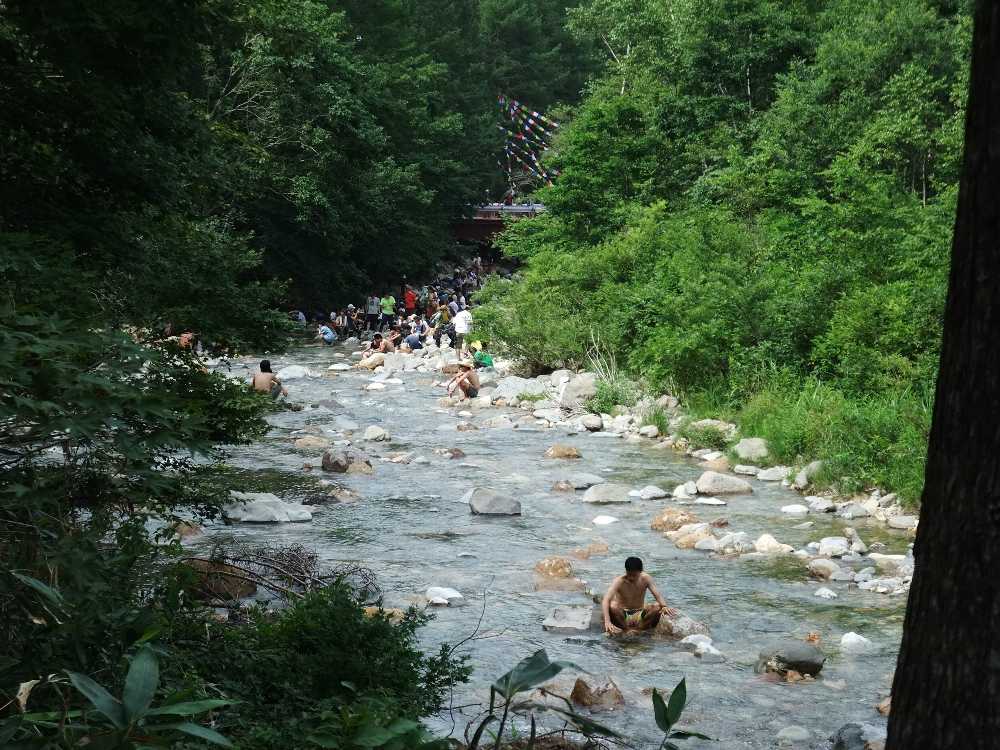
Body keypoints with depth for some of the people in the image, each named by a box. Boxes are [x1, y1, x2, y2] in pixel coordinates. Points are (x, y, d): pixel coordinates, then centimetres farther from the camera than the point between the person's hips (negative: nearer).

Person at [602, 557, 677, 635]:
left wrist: (664, 606, -39)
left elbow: (657, 595, -15)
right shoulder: (619, 581, -17)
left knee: (659, 607, -22)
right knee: (611, 606, -36)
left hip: (639, 616, 3)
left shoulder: (646, 579, -6)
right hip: (622, 616, -3)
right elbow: (606, 601, -29)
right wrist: (607, 621, -46)